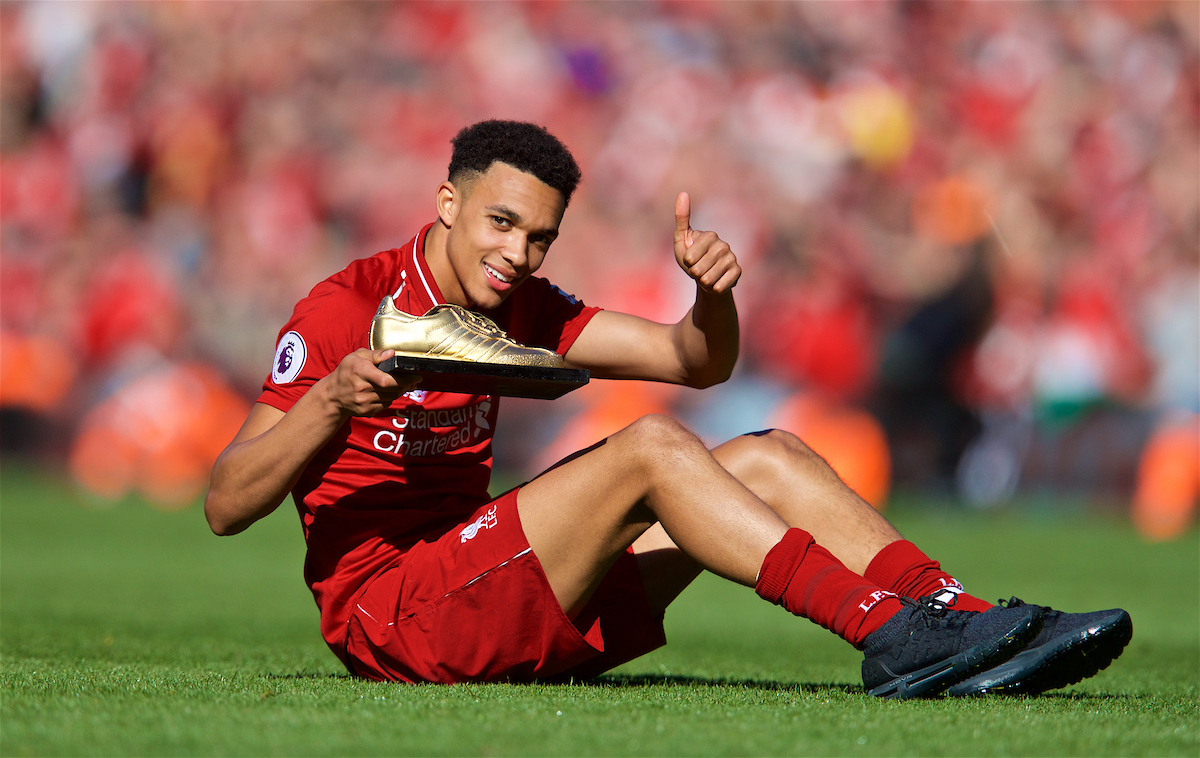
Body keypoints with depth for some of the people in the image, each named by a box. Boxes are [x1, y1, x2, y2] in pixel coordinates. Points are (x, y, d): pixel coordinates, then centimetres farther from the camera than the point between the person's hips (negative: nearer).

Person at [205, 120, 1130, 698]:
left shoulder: (518, 308, 13)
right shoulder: (348, 309, -9)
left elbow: (695, 362, 11)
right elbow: (226, 506, -15)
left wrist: (714, 295, -11)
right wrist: (330, 402, -31)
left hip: (504, 606, 8)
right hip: (385, 609, -8)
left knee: (769, 457, -2)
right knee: (651, 448, -26)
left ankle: (962, 621, -17)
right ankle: (890, 637, -32)